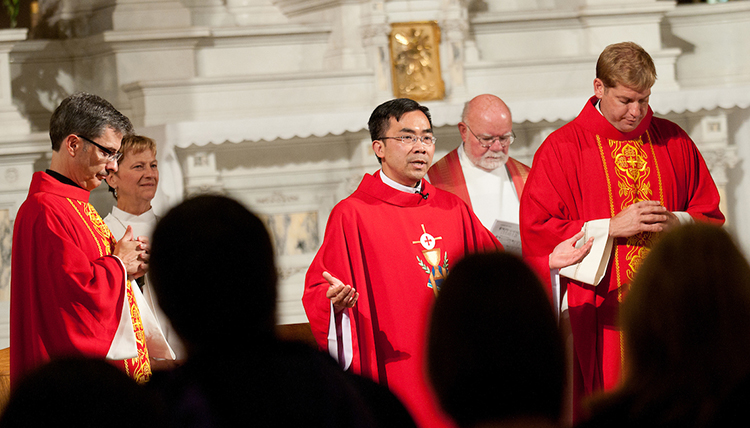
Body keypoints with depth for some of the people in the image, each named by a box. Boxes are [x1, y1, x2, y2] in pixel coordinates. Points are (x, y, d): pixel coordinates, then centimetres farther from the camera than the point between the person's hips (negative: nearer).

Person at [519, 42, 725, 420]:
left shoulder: (674, 143, 10)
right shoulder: (561, 149, 0)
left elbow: (710, 215, 14)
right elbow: (536, 229, -6)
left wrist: (675, 222, -9)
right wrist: (611, 228, -13)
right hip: (596, 315, -3)